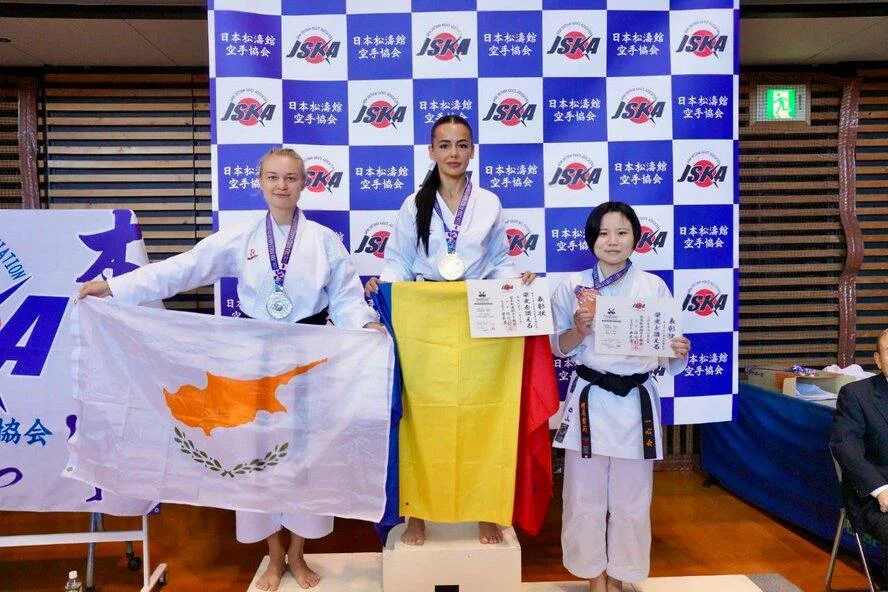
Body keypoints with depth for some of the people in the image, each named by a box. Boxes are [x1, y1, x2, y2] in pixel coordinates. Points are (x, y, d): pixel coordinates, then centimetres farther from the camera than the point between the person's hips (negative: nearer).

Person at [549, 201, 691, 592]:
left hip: (635, 402, 1)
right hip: (589, 399, 0)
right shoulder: (572, 286, 1)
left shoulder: (654, 287, 2)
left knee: (631, 499, 10)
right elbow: (557, 347, 4)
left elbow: (665, 358, 5)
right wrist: (579, 331, -16)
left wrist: (679, 353, -17)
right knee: (585, 497, 7)